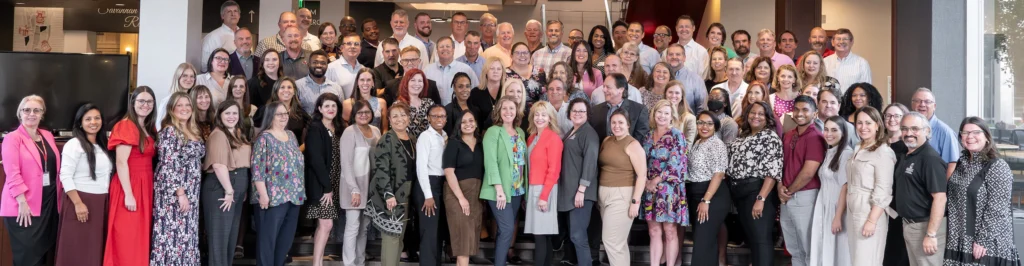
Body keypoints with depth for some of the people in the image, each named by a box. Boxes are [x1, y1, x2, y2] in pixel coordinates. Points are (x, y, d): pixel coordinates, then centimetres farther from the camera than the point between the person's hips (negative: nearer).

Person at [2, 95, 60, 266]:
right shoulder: (12, 138, -7)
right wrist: (22, 202, -19)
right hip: (25, 204, -6)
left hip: (49, 201, 6)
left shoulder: (48, 136, 12)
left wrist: (58, 193, 8)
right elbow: (13, 174, -14)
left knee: (45, 250, 11)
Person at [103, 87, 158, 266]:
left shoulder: (150, 129, 14)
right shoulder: (126, 126, -10)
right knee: (127, 239, -4)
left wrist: (148, 188, 5)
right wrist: (128, 194, -20)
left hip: (146, 187, 8)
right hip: (129, 187, -8)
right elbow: (121, 163, -16)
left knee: (141, 238, 10)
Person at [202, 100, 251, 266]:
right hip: (220, 188, -9)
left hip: (238, 189, 9)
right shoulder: (218, 134, -13)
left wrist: (242, 190, 14)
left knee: (232, 234, 15)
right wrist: (229, 191, -22)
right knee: (220, 234, -2)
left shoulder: (240, 135, 15)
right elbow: (219, 165, -22)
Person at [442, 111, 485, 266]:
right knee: (463, 234, -9)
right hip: (457, 194, -5)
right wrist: (461, 197, -18)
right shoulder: (454, 143, -3)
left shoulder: (481, 144, 11)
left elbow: (484, 170, 14)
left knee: (470, 234, 5)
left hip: (477, 194, 5)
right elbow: (449, 171, -11)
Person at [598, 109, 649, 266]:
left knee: (611, 240, -7)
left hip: (622, 196, -7)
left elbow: (642, 175, -15)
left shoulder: (633, 145, -11)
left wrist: (635, 201, -19)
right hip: (604, 194, 7)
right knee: (618, 241, 12)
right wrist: (599, 194, 9)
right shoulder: (607, 141, 10)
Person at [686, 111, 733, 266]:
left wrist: (706, 200, -23)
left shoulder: (717, 145, -13)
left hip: (713, 197, -9)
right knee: (700, 240, 13)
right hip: (696, 197, 9)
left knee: (704, 241, -6)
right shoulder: (697, 144, 14)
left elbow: (718, 174, -19)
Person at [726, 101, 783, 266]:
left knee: (760, 238, -5)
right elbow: (733, 162, 18)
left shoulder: (771, 137, -8)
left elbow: (773, 171, -16)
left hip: (757, 191, -7)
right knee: (749, 236, 15)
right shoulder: (743, 136, 14)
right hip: (739, 192, 7)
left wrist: (761, 198, -23)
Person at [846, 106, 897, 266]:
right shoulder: (857, 150, 14)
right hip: (853, 212, 8)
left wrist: (872, 220, -21)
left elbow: (883, 191, -16)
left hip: (870, 212, -8)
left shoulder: (883, 152, -11)